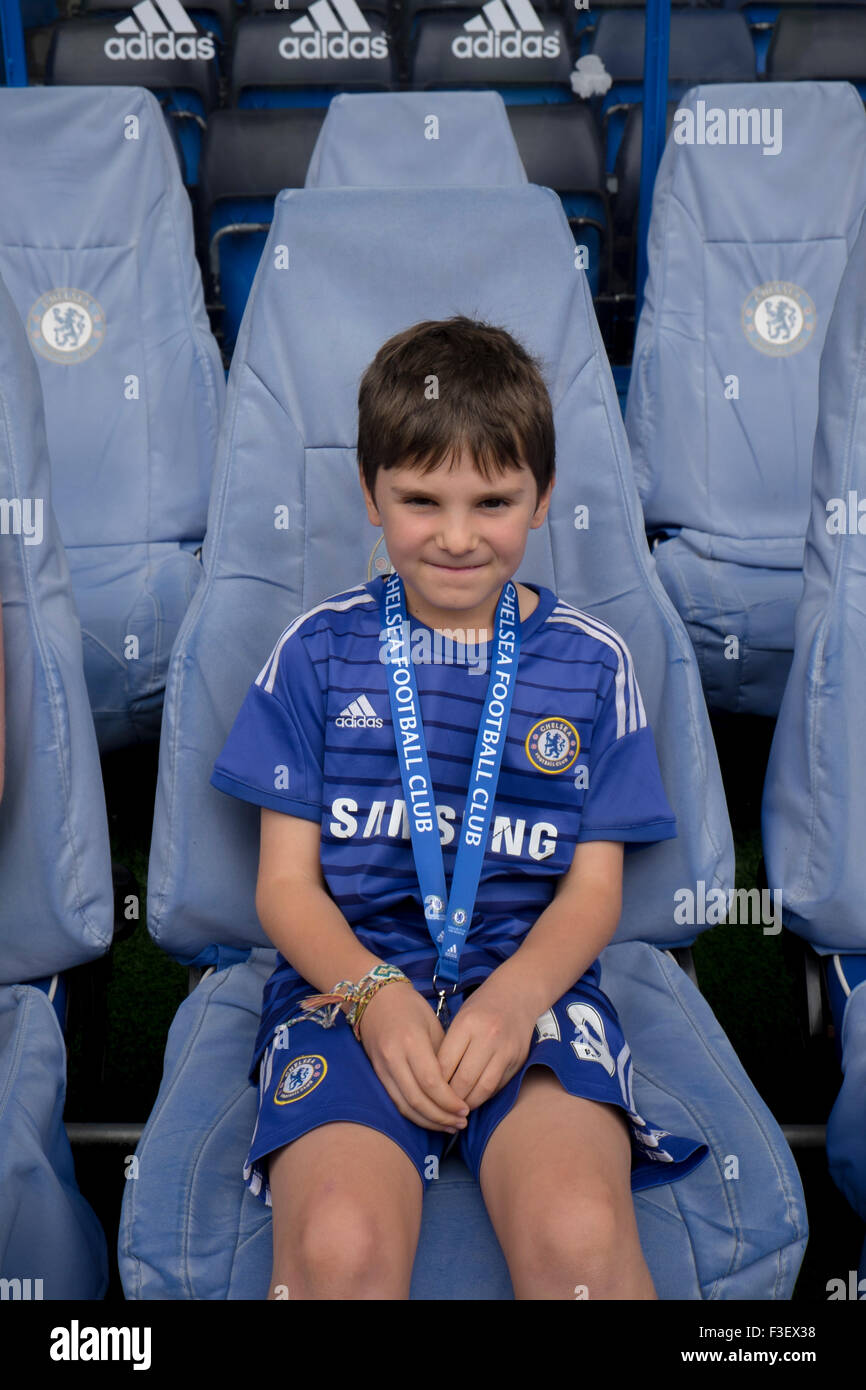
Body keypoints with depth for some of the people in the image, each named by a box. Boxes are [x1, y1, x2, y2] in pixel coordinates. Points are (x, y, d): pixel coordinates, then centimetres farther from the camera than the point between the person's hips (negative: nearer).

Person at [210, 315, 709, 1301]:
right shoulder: (317, 650, 8)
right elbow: (286, 882, 6)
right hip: (347, 977, 0)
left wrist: (514, 996, -13)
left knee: (580, 1235, -29)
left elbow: (594, 888, 7)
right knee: (339, 1246, -30)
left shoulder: (589, 662, 10)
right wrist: (376, 994, -13)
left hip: (532, 980, 1)